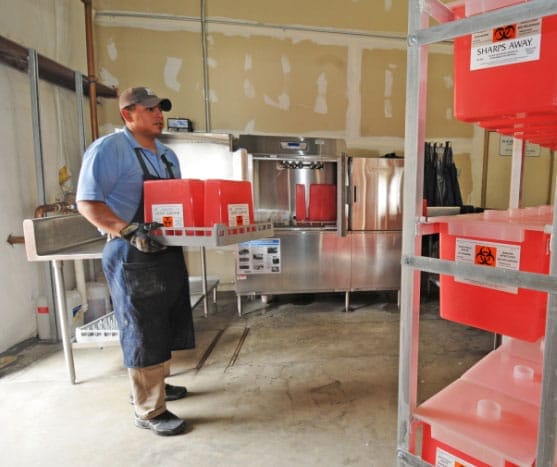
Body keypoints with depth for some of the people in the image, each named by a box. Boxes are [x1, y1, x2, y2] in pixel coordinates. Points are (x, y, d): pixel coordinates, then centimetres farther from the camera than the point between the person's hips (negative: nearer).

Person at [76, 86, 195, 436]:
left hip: (168, 251, 8)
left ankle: (154, 384, 38)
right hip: (134, 255, -8)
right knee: (144, 332, 0)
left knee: (164, 326, 18)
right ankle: (150, 411, 15)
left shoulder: (167, 155, 14)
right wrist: (129, 231, -27)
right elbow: (87, 202, -16)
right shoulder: (108, 149, -11)